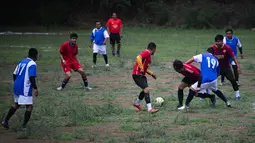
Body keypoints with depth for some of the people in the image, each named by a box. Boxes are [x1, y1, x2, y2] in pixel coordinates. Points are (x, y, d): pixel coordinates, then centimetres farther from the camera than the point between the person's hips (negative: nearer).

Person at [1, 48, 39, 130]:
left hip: (17, 87, 8)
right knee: (29, 106, 1)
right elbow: (32, 77, -21)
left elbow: (14, 74, 15)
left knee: (16, 104, 22)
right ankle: (24, 126, -3)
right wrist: (35, 88, -17)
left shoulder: (22, 62, 13)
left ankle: (5, 121, 19)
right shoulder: (32, 64, -11)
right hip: (25, 89, -8)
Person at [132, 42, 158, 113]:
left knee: (145, 90, 22)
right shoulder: (147, 53, -13)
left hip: (141, 75, 10)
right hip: (137, 75, -10)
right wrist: (141, 68, -29)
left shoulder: (148, 54, 17)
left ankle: (137, 104, 40)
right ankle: (149, 108, -21)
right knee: (146, 89, -16)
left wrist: (151, 73, 23)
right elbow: (138, 58, -30)